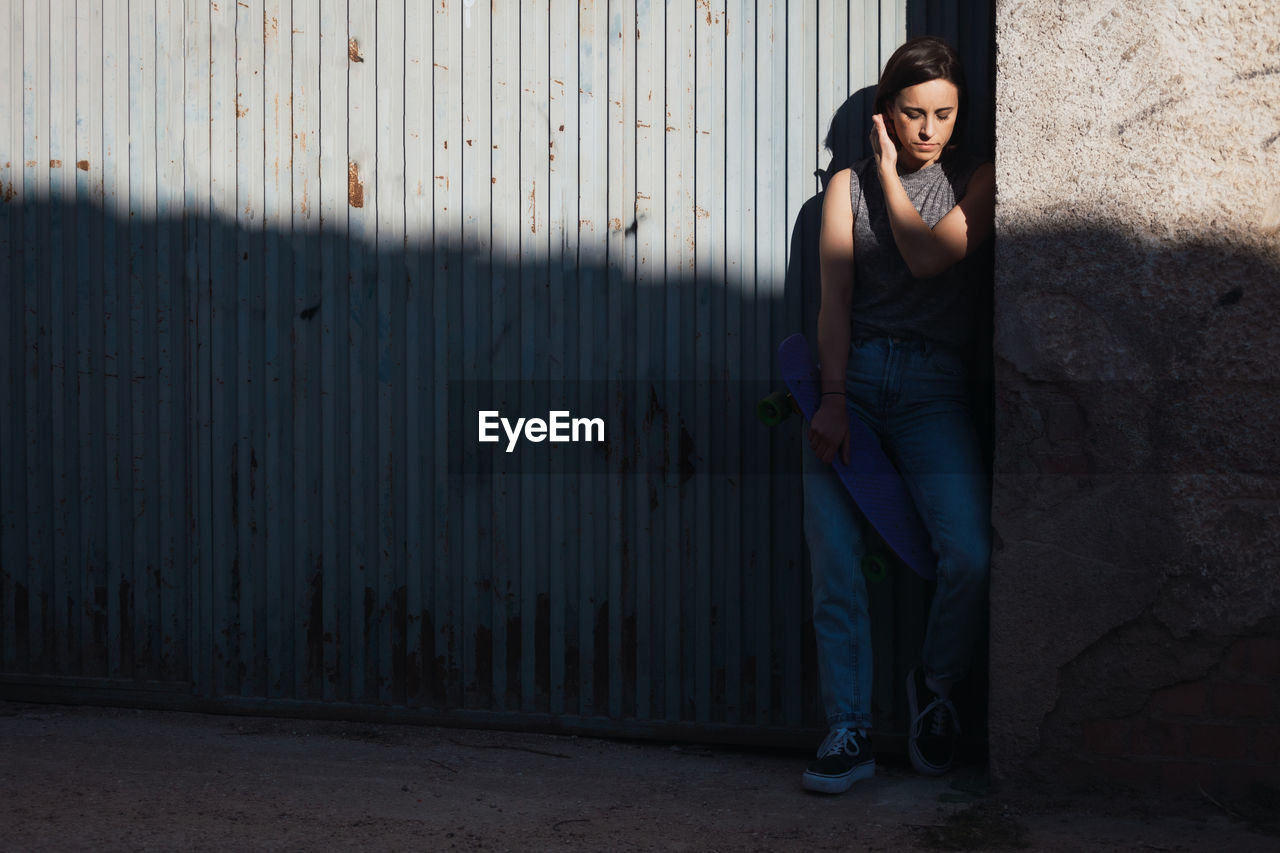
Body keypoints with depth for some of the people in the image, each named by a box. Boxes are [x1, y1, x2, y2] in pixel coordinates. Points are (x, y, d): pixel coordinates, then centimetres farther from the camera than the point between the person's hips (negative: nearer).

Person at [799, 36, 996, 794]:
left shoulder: (975, 180, 12)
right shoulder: (849, 184, 15)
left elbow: (928, 258, -8)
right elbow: (834, 298, 3)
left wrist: (890, 171, 4)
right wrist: (834, 400, -10)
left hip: (932, 386, -1)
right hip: (852, 377, 1)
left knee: (970, 553, -19)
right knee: (835, 557, -17)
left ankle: (936, 683, 8)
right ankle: (850, 731, -10)